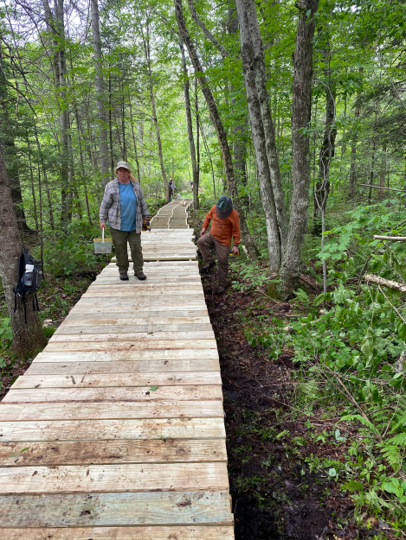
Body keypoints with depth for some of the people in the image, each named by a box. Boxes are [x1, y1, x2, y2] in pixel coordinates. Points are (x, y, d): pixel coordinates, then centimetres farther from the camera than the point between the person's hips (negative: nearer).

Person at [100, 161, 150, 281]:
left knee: (136, 248, 2)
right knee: (120, 249, 4)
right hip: (118, 225, -1)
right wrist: (102, 220, -2)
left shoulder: (136, 185, 6)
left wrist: (145, 216, 15)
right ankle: (123, 271, 17)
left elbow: (142, 203, 15)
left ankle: (138, 270, 14)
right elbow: (105, 205, 3)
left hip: (134, 225, 2)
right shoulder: (111, 186, 0)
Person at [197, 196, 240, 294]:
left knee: (222, 262, 0)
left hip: (224, 241, -4)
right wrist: (204, 227, 3)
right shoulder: (215, 208, -7)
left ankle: (222, 285, 15)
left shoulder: (234, 215, -18)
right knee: (200, 242, -24)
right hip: (212, 235, 4)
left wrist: (236, 245, -13)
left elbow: (236, 231, -13)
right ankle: (209, 261, -5)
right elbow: (208, 217, 12)